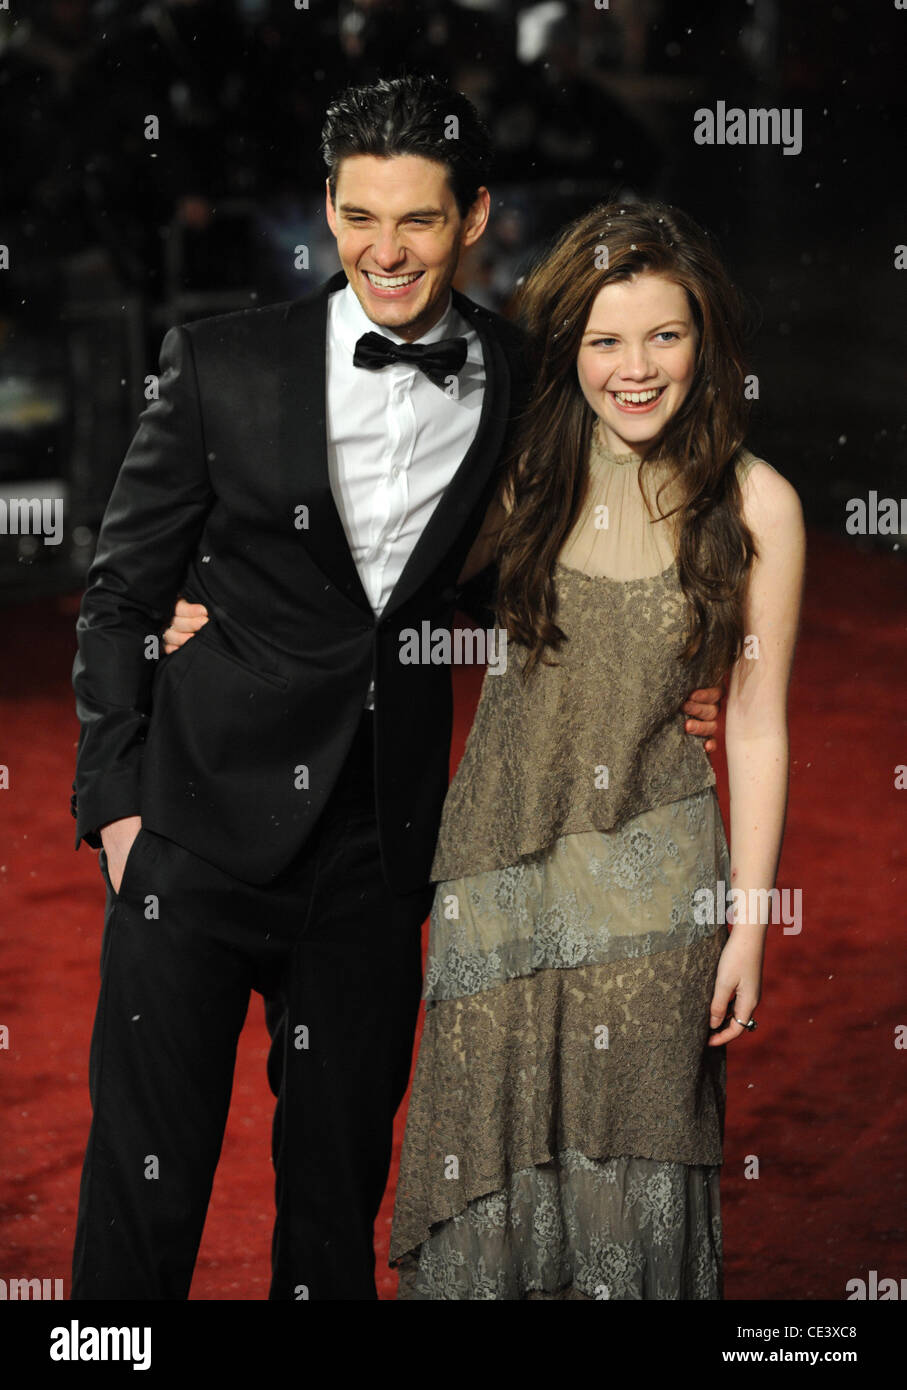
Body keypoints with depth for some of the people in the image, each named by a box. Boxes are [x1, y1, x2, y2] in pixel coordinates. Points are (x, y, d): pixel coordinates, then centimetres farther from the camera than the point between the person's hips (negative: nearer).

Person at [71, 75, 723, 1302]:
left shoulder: (522, 381, 3)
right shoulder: (225, 363, -3)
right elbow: (125, 586, 3)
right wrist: (116, 797, -1)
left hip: (382, 838, 2)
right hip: (205, 820, -2)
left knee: (340, 1176, 12)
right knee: (149, 1173, 0)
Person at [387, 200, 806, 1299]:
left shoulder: (754, 504, -5)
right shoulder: (522, 474, 0)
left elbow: (757, 724, -3)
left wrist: (748, 925, -3)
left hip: (653, 874, -2)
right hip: (502, 851, 2)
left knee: (626, 1154, 7)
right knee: (489, 1145, 6)